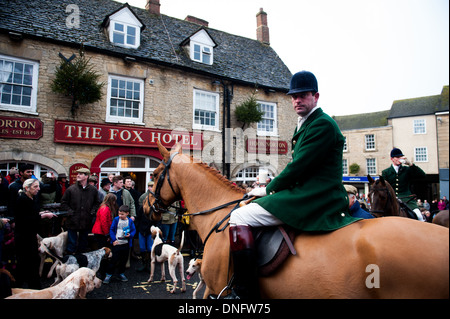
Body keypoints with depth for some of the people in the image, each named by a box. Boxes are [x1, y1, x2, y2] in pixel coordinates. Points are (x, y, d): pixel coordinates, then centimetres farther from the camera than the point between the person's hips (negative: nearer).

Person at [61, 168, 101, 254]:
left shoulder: (93, 190, 2)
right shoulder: (71, 189, -2)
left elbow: (97, 203, 14)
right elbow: (63, 202, 5)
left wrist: (92, 211, 0)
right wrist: (69, 211, -6)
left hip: (86, 222, 2)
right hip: (73, 222, -2)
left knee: (83, 244, 15)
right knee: (71, 244, 3)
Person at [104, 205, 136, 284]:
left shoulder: (130, 221, 0)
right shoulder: (116, 220, -2)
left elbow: (133, 230, 7)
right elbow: (111, 230, 1)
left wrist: (130, 235, -14)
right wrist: (113, 240, -8)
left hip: (126, 244, 2)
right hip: (117, 243, -2)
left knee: (124, 259, 12)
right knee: (114, 259, -2)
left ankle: (121, 273, 29)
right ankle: (109, 274, 11)